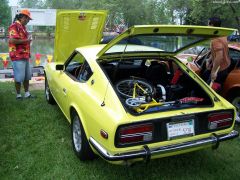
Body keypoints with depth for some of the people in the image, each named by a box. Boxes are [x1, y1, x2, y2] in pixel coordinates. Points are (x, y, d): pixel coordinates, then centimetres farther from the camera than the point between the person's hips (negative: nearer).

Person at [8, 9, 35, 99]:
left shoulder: (23, 27, 18)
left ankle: (27, 94, 23)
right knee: (19, 77, -3)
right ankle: (18, 95, 8)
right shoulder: (14, 26, -12)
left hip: (25, 56, 10)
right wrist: (26, 40, -15)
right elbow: (12, 40, -23)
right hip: (18, 56, -10)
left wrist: (28, 39, 14)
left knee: (27, 76, 14)